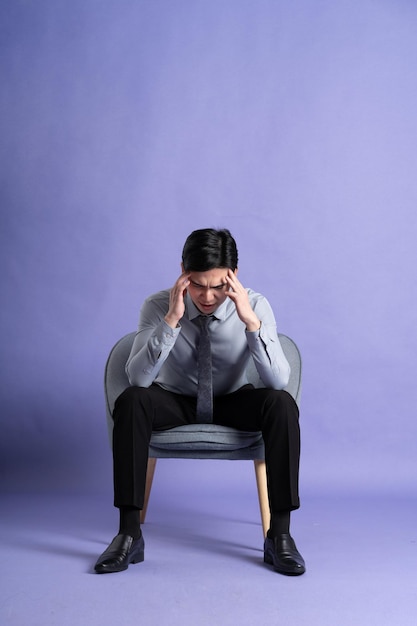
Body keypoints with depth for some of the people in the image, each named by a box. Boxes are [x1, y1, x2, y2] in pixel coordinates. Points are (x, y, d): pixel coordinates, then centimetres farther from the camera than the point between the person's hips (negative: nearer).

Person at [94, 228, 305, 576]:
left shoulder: (255, 305, -17)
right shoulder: (158, 306, -18)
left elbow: (279, 381, -26)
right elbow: (138, 378, -29)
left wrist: (251, 321, -39)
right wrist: (171, 320, -39)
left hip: (233, 403, 0)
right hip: (175, 402, 0)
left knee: (282, 404, -30)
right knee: (130, 401, -31)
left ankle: (280, 534, -20)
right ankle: (129, 533, -22)